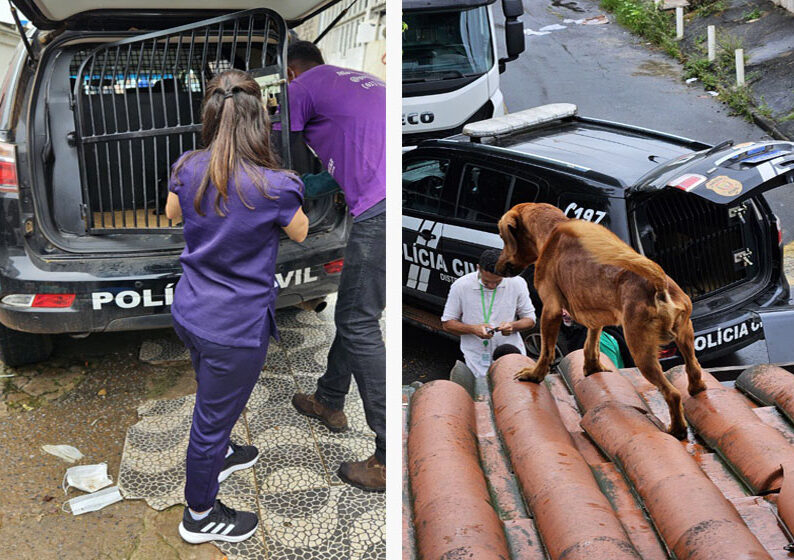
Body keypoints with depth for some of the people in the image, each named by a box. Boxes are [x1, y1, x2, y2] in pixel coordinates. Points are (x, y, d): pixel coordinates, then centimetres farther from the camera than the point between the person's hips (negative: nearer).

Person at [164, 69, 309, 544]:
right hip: (235, 327, -6)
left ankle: (218, 455, 59)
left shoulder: (188, 169, -7)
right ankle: (200, 515, 35)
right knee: (213, 414, 13)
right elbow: (301, 233, -4)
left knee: (216, 395, 32)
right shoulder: (275, 185, -25)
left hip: (189, 311, 7)